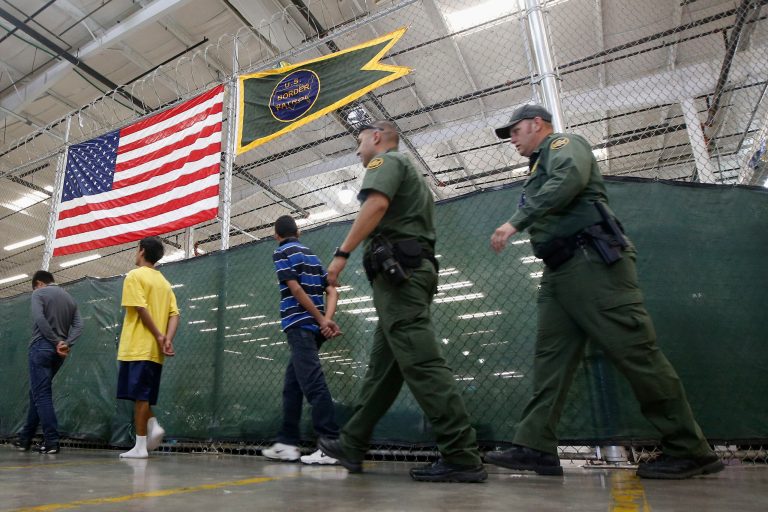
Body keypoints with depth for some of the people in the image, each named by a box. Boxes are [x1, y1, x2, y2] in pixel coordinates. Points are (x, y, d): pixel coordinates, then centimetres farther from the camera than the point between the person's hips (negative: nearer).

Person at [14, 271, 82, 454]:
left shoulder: (39, 293, 0)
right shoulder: (69, 298, 17)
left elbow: (39, 319, -15)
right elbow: (79, 325, 4)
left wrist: (56, 341, -11)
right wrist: (66, 344, -7)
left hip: (41, 347, -6)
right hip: (58, 352, 6)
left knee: (42, 395, -5)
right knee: (37, 393, 17)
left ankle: (51, 441, -9)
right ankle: (25, 439, 24)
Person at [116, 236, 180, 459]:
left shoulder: (134, 276, -4)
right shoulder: (164, 282, 17)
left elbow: (141, 309, -15)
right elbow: (174, 314, 5)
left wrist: (159, 336, -12)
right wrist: (168, 340, -4)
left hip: (138, 347, -7)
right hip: (155, 350, 7)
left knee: (139, 395, -3)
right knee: (143, 395, 16)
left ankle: (140, 446, 1)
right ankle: (154, 426, 0)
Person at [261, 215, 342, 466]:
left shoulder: (281, 253, 1)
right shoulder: (311, 254, 21)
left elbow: (296, 289, -12)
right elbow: (332, 291, 11)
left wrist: (321, 320, -11)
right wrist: (327, 319, -3)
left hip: (299, 325, -8)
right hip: (313, 327, 8)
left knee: (313, 383, -12)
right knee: (291, 385, 14)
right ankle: (287, 443, 18)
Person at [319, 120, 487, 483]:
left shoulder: (386, 160, 3)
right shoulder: (411, 174, 32)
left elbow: (377, 204, -17)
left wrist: (342, 253, -17)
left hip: (397, 269, -10)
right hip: (412, 269, 10)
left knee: (422, 363, -14)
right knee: (383, 366, 8)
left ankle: (462, 457, -12)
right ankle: (351, 445, 16)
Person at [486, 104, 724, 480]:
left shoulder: (563, 143, 4)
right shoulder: (539, 169, 31)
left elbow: (568, 179, -18)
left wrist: (515, 222, -20)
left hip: (592, 261, -9)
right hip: (559, 272, 9)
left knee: (635, 351, -8)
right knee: (550, 356, 0)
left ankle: (691, 451, 2)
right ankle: (535, 447, -1)